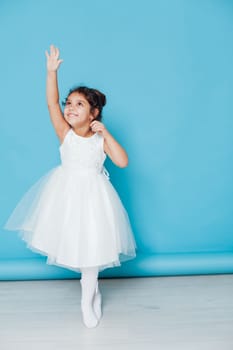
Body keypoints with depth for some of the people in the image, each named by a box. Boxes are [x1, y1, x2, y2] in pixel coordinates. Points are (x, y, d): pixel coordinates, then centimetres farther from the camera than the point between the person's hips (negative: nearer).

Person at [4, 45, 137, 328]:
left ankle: (87, 300, 25)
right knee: (71, 240, 12)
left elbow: (122, 162, -18)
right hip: (66, 193, 1)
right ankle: (92, 285, 40)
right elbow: (51, 103, -16)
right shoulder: (65, 133, -6)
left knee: (91, 244, 5)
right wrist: (52, 72, -22)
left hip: (92, 195, -1)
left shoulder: (101, 139, -6)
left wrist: (105, 133, -19)